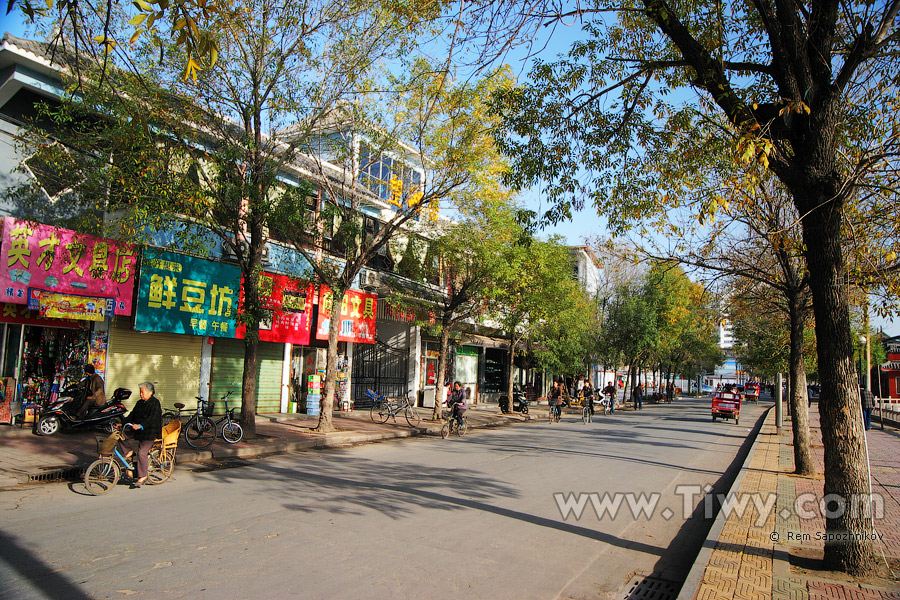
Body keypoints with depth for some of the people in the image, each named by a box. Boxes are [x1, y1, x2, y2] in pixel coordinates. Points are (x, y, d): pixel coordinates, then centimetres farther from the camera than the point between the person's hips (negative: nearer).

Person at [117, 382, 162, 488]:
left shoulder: (155, 403, -11)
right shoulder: (140, 403, 14)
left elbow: (152, 418, -22)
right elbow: (132, 415, 16)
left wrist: (140, 426, -35)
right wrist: (123, 425, 4)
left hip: (149, 432, -8)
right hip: (137, 430, 8)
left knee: (142, 453, -15)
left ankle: (142, 476, -4)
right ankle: (129, 451, 6)